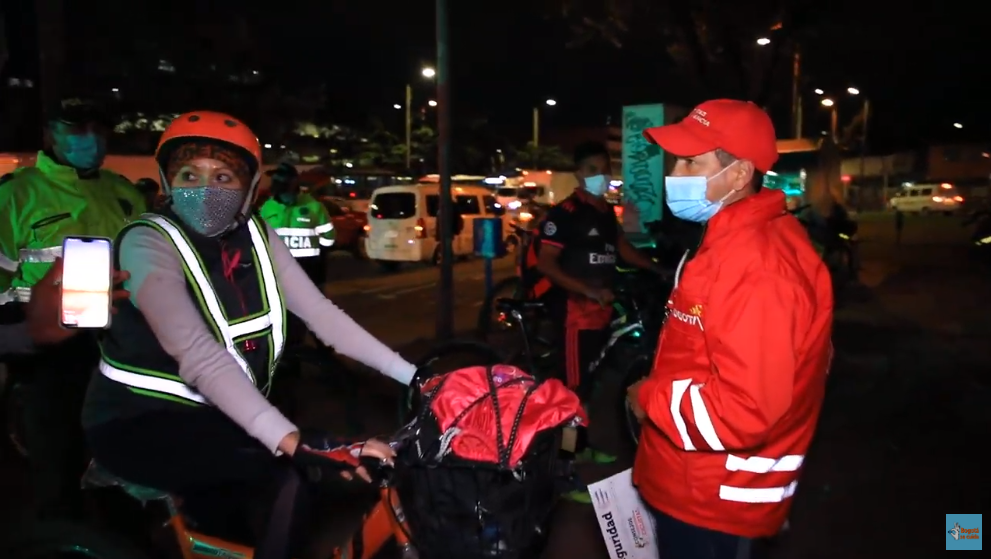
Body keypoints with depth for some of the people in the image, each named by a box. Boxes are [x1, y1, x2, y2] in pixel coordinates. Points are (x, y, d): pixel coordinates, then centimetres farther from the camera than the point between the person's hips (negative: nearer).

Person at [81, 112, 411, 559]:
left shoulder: (257, 237, -1)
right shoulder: (148, 243, -20)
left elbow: (321, 314, -7)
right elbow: (198, 354, -34)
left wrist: (413, 376, -16)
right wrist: (293, 442, -46)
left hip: (215, 417, 6)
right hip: (141, 421, -6)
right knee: (286, 479, -24)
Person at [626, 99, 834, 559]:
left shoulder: (754, 265, -28)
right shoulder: (737, 242, 7)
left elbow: (745, 409, -32)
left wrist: (650, 399, -19)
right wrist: (660, 390, 10)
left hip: (713, 497, -10)